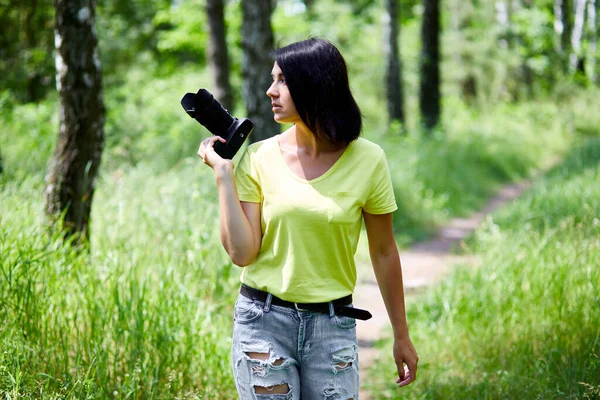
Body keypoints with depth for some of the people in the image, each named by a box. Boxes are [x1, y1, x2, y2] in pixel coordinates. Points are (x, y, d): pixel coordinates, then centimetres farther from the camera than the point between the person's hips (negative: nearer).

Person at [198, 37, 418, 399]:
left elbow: (383, 252, 3)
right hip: (264, 322, 0)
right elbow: (242, 253, -8)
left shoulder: (367, 160, -4)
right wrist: (223, 173, -9)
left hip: (333, 326, 0)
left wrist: (401, 335, 8)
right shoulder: (259, 158, -2)